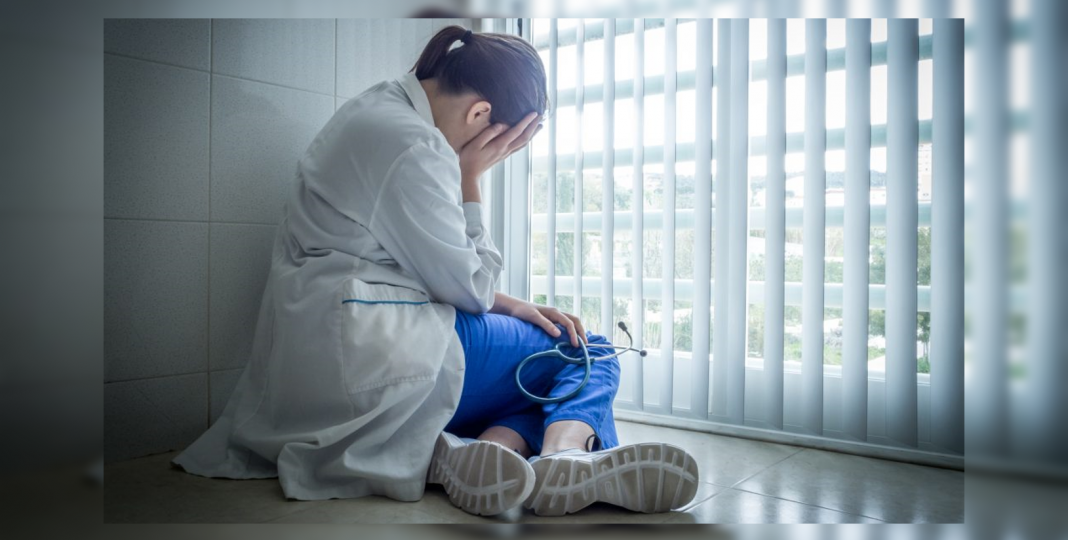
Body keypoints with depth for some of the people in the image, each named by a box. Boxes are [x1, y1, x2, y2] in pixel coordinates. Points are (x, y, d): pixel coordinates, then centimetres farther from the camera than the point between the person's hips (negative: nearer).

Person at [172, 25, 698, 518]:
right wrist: (470, 180, -2)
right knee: (590, 355, -1)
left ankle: (491, 451, -21)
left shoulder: (377, 108, 16)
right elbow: (466, 286, -9)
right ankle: (565, 456, -28)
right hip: (368, 354, -10)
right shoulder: (415, 148, -17)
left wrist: (509, 305, 11)